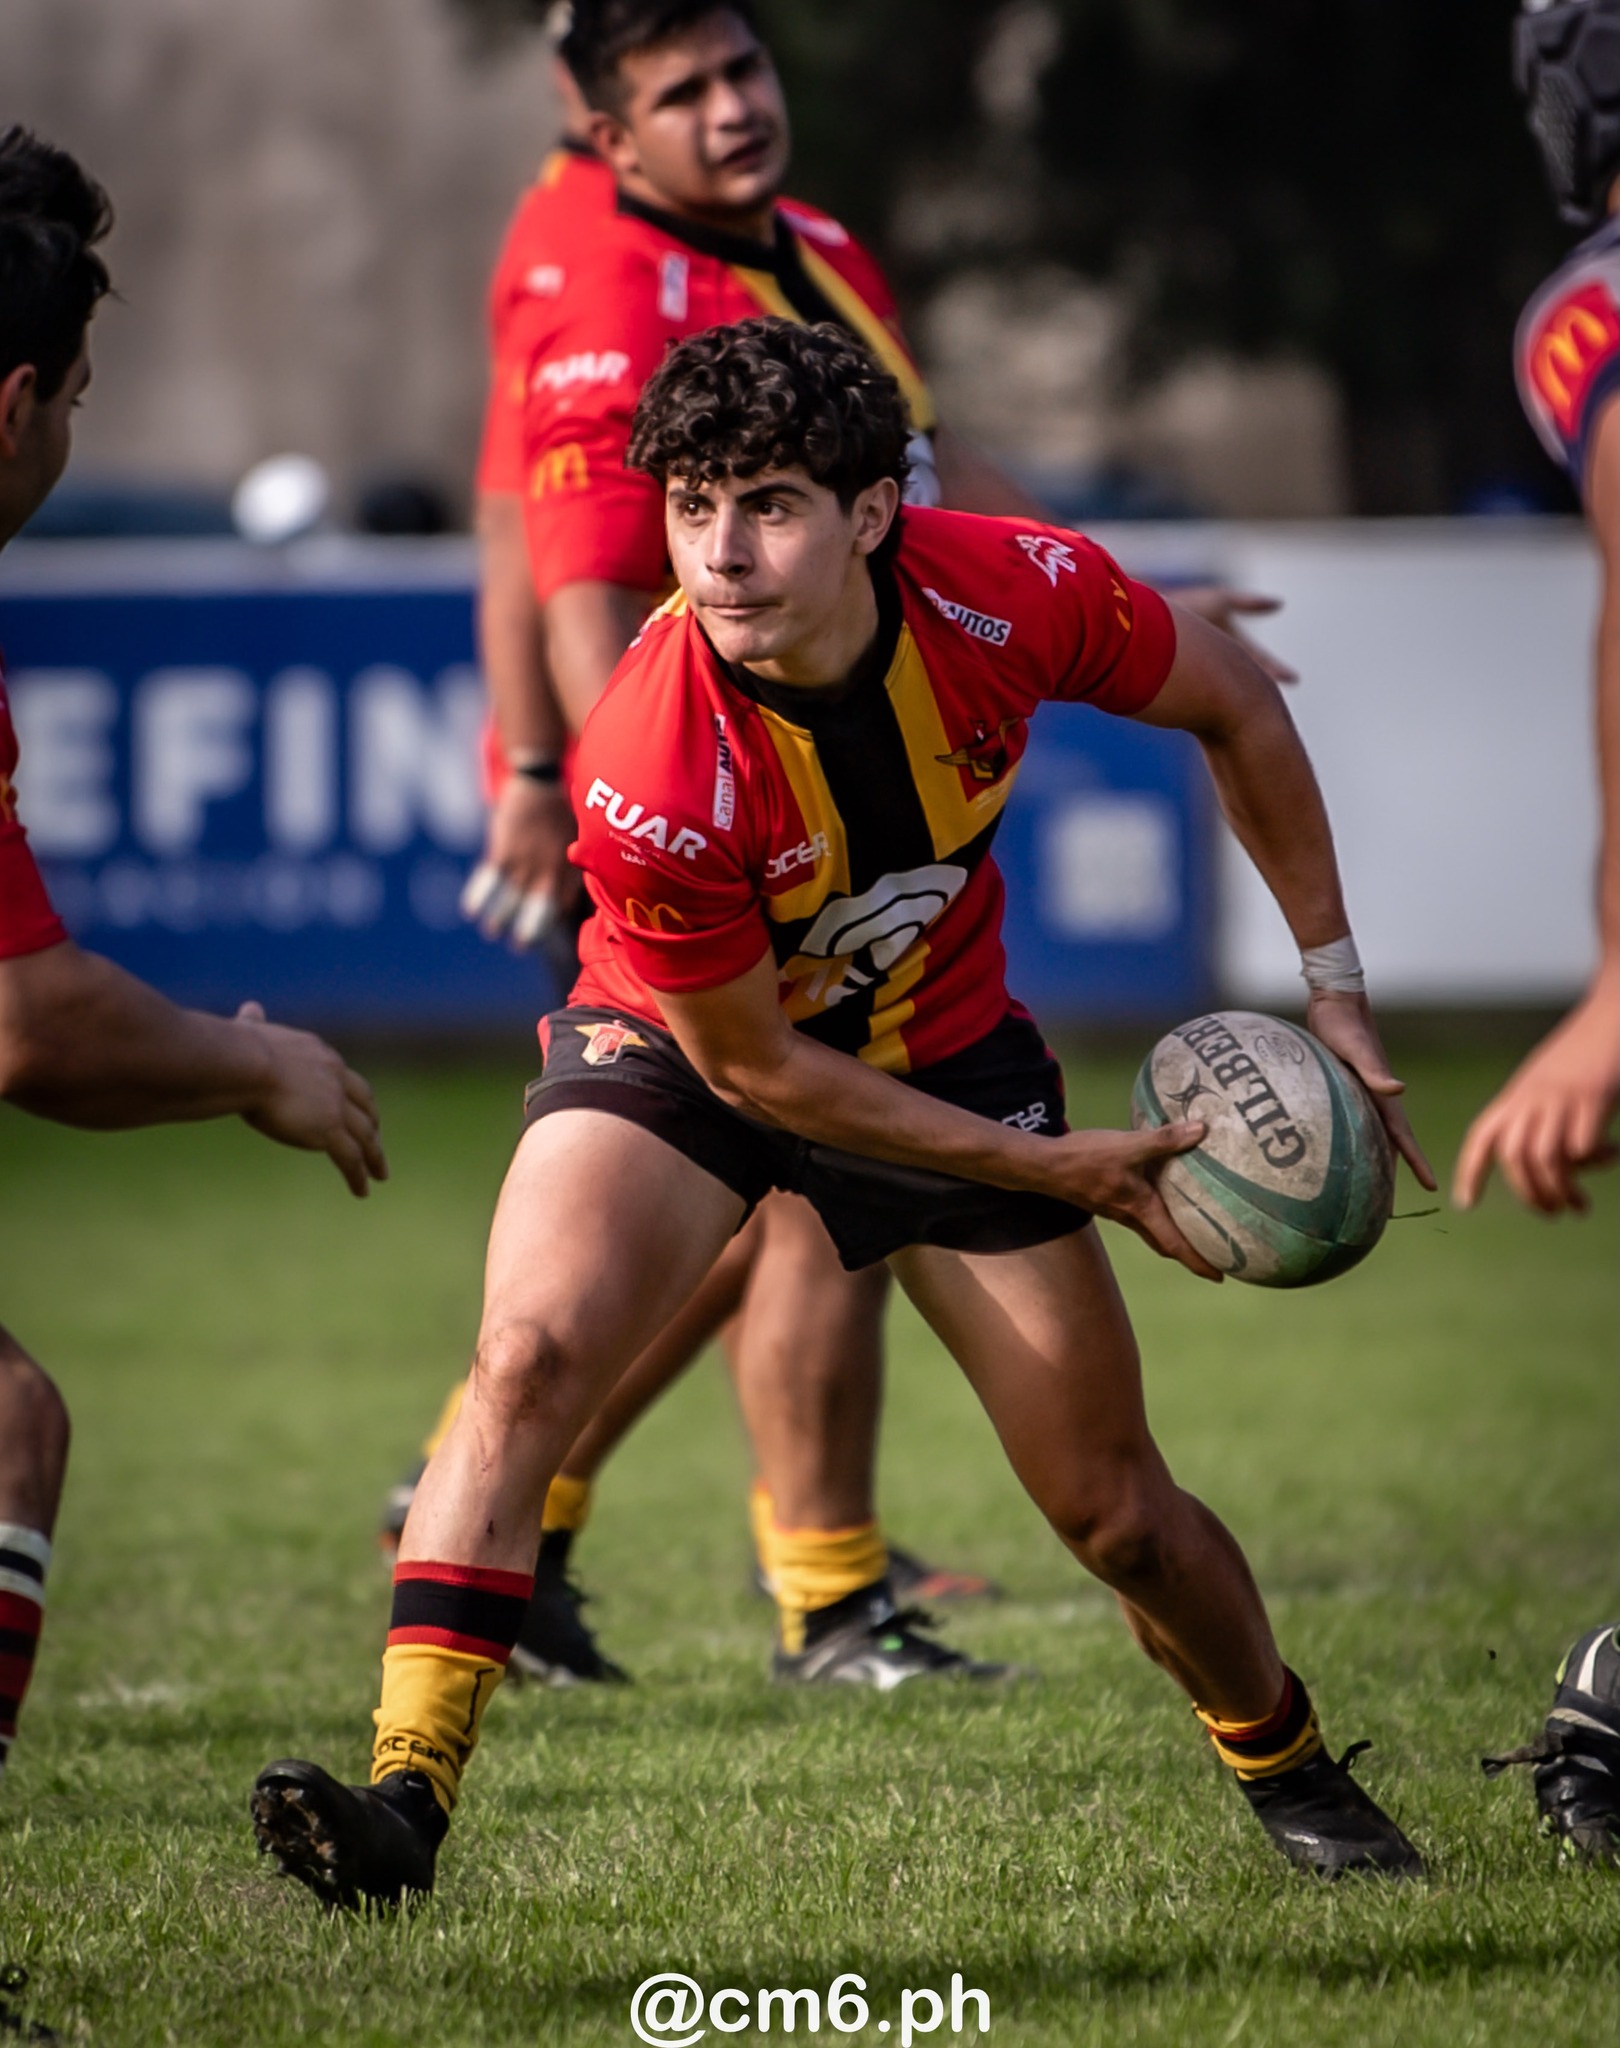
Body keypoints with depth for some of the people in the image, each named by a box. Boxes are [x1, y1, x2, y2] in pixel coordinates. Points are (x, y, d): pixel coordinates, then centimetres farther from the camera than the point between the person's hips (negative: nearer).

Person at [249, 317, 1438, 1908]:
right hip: (680, 1045, -3)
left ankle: (1288, 1772, 33)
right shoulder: (651, 774, -35)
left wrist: (1332, 985, -4)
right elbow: (750, 1065, -22)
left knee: (1113, 1510, 5)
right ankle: (404, 1800, -29)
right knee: (531, 1349, -30)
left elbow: (1233, 708, -5)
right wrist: (1050, 1167, -19)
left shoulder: (1011, 592, -27)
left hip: (943, 1045, 3)